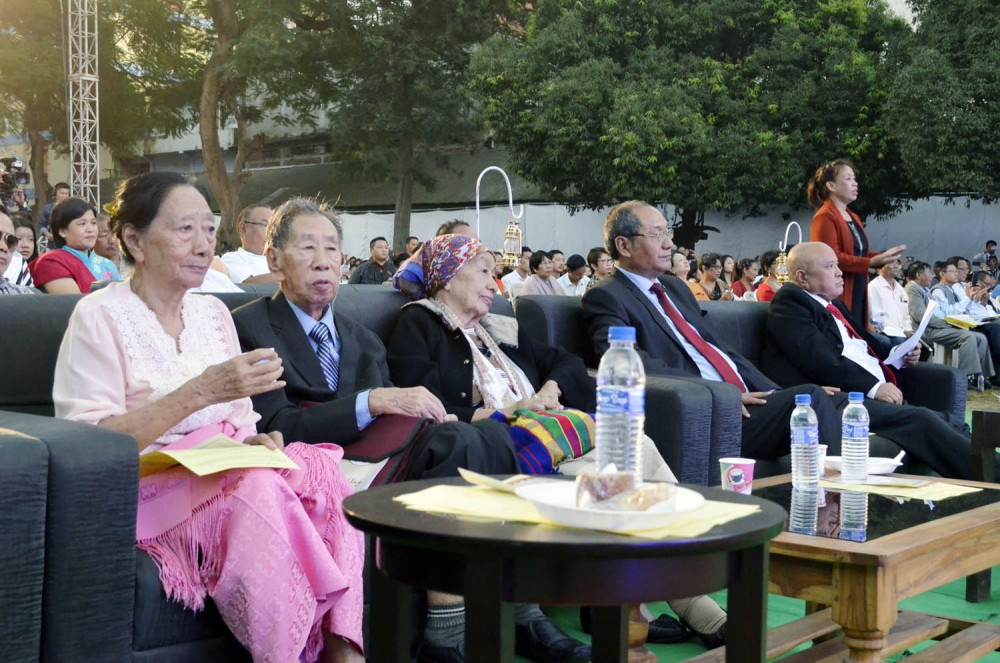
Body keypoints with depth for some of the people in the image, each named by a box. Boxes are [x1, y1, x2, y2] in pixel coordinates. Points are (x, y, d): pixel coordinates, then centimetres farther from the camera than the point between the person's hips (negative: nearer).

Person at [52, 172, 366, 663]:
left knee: (325, 471, -25)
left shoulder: (213, 313, 14)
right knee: (258, 491, -35)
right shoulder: (100, 316, -5)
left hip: (223, 470, 6)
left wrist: (251, 441, -8)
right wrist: (199, 392, -23)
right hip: (144, 488, -6)